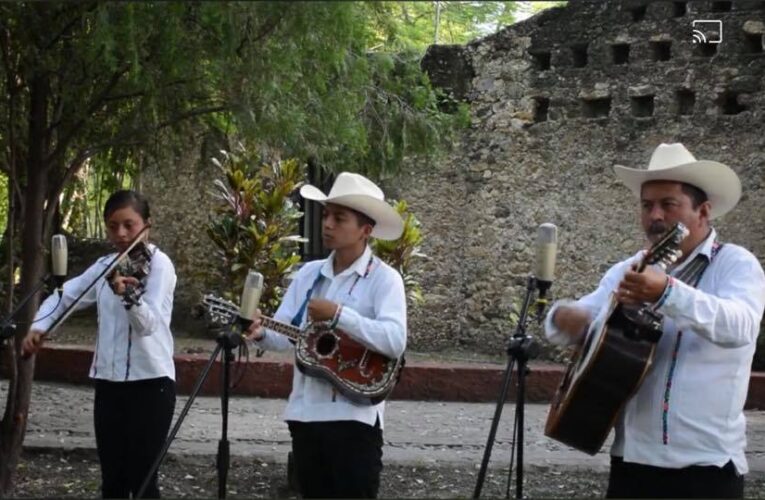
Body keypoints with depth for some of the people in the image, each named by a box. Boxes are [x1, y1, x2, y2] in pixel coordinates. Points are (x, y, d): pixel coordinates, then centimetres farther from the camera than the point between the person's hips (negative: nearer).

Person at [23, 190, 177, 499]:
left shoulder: (158, 264, -9)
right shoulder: (105, 266, 9)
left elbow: (148, 324, -22)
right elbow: (64, 296, 14)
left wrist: (129, 295, -41)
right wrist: (39, 326, -5)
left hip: (150, 381, -6)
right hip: (108, 381, 6)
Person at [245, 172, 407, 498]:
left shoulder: (383, 279, -7)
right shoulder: (309, 273, 11)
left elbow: (395, 342, -21)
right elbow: (287, 333, 5)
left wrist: (339, 314, -25)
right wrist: (261, 333, -17)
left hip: (354, 416, -6)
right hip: (304, 412, 6)